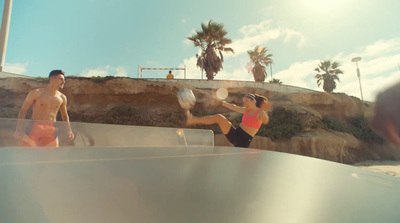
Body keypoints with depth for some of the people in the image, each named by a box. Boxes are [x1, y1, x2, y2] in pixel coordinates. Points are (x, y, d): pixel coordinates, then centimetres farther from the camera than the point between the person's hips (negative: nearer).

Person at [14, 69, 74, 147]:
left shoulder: (62, 98, 7)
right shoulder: (36, 93, 1)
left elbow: (64, 115, 19)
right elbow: (23, 110, 4)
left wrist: (69, 130, 6)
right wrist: (19, 128, -8)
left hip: (51, 130, 2)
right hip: (34, 127, -2)